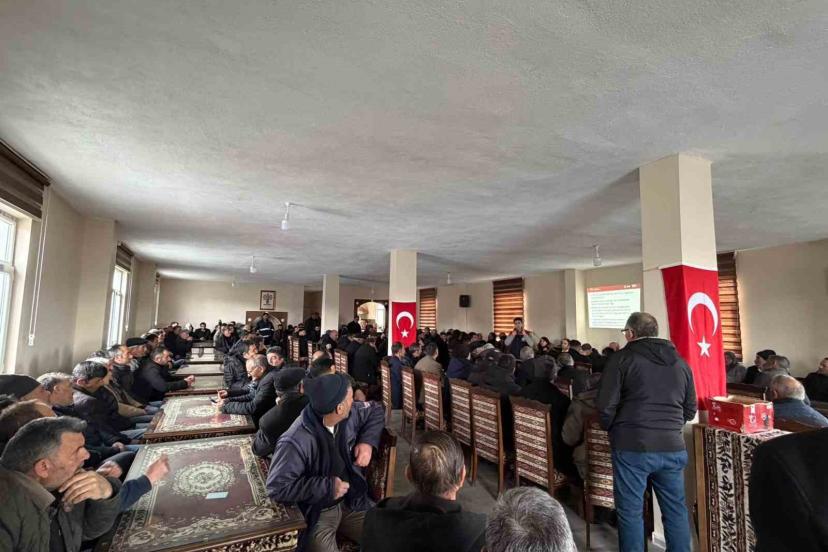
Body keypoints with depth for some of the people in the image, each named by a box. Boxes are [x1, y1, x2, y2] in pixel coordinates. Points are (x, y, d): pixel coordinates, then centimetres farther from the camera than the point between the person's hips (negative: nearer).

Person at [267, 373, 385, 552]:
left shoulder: (350, 415, -10)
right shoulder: (296, 442, -30)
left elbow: (375, 411, 8)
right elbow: (277, 488, -28)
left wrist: (367, 441, -9)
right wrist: (327, 487, -26)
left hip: (351, 501, 5)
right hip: (315, 515, -5)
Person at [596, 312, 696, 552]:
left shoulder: (622, 358, -7)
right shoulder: (680, 362, 9)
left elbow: (606, 407, -11)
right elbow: (690, 409, 15)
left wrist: (612, 430, 8)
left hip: (632, 447, -5)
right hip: (672, 447, 5)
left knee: (630, 512, 7)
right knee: (676, 510, 18)